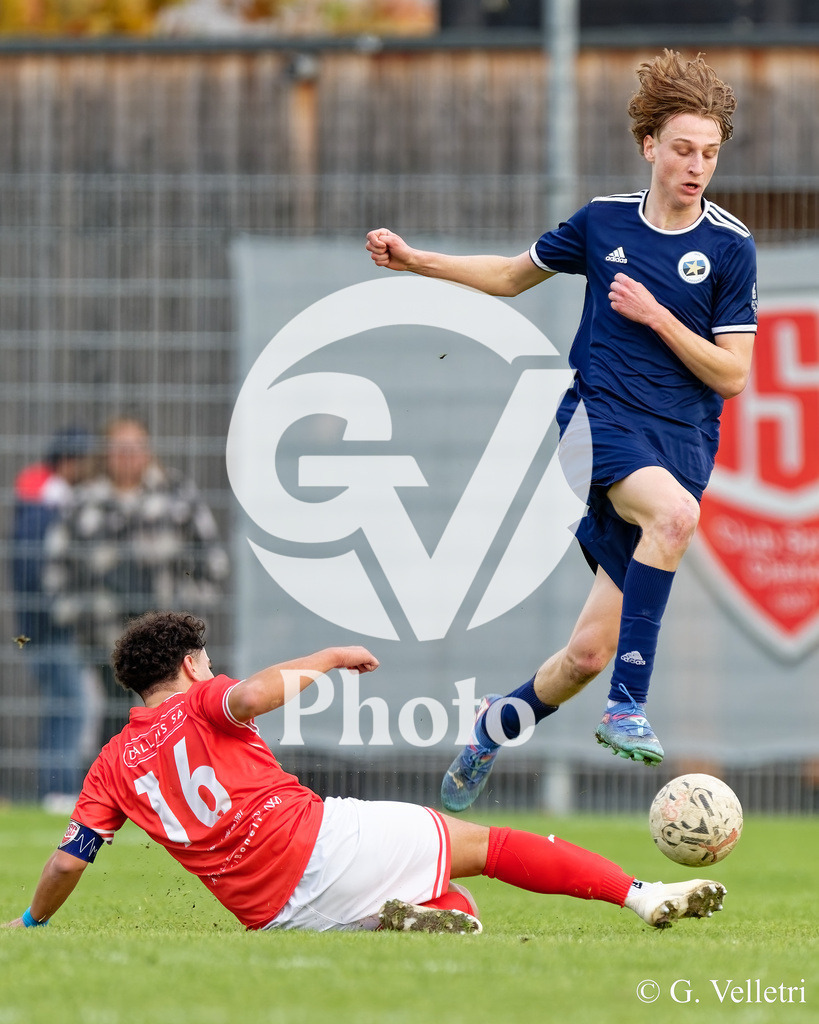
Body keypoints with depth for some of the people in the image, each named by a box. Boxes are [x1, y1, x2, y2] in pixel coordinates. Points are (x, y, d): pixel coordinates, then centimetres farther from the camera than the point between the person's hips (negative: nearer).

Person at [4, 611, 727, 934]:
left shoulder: (112, 766, 18)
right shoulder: (200, 706, 6)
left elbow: (66, 862, 12)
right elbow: (250, 696, -18)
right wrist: (325, 661, -3)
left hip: (271, 910, 5)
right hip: (316, 838, -5)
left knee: (458, 909, 19)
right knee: (481, 844, 4)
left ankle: (417, 919, -20)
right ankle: (644, 896, -9)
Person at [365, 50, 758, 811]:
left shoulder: (729, 248, 1)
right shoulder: (604, 221, 7)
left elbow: (732, 375, 0)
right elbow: (514, 275, 25)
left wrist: (656, 317, -10)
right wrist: (415, 261, 19)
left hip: (680, 436, 1)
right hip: (598, 419, -1)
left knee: (590, 651, -2)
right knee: (674, 513, -37)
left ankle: (498, 724, 28)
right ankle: (627, 705, -34)